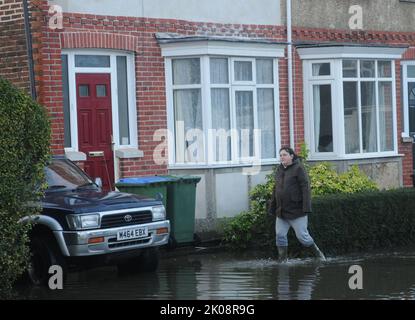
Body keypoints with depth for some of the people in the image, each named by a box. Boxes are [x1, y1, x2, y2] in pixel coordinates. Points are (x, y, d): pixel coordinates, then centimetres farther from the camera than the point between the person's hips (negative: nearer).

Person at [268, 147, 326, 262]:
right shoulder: (279, 170, 13)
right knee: (280, 235, 1)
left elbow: (306, 188, -13)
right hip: (281, 212, 6)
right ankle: (282, 260, 9)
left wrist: (306, 208, -20)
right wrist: (272, 208, 18)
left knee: (302, 235, -3)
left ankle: (318, 253, 17)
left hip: (296, 210, -6)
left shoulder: (298, 168, -7)